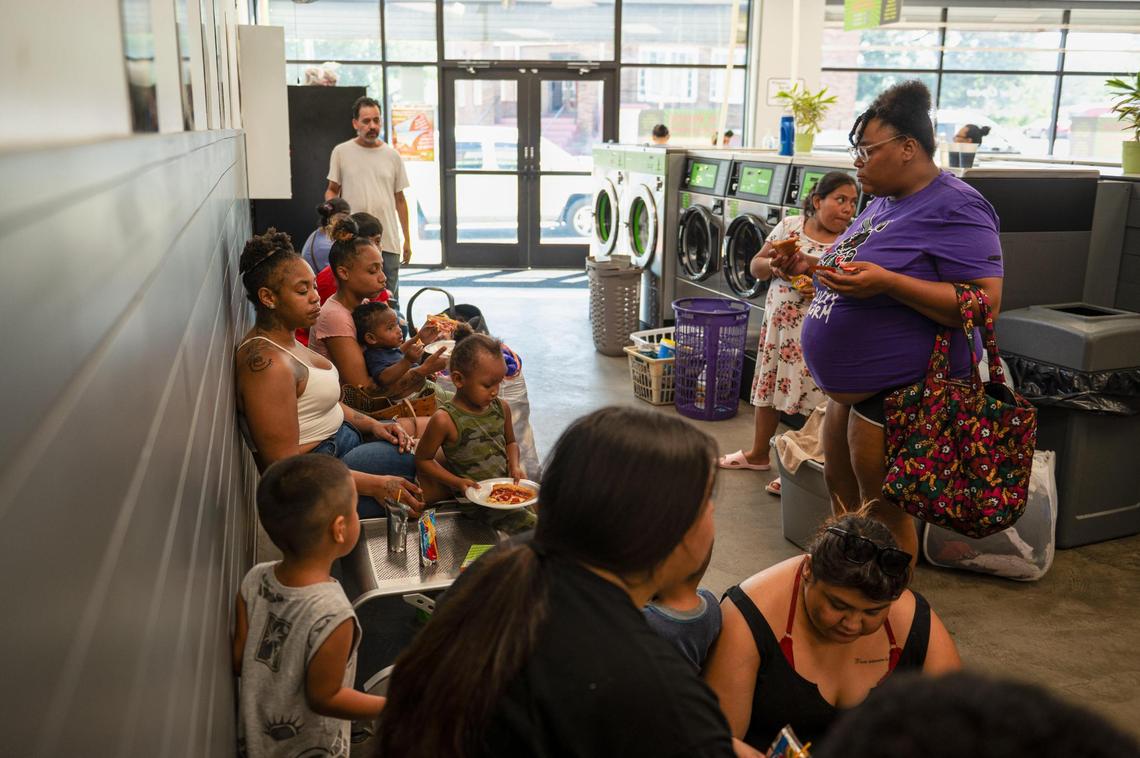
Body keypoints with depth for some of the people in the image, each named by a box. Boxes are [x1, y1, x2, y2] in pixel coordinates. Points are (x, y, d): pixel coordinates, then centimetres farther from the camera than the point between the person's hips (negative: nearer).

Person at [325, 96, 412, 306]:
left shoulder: (392, 155, 7)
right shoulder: (341, 152, 2)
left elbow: (400, 199, 11)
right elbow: (332, 190, 9)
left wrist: (407, 239, 9)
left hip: (388, 241, 2)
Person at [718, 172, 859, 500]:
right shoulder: (789, 226, 3)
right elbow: (756, 266, 7)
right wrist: (775, 265, -15)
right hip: (778, 320, 4)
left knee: (813, 397, -2)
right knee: (769, 385, 15)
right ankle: (759, 453, 33)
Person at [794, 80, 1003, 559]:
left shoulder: (954, 208, -17)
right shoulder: (882, 203, 11)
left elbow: (985, 303, -24)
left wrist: (886, 282, -30)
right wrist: (809, 268, 5)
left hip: (897, 389, -10)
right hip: (848, 385, 10)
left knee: (880, 511, 3)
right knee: (840, 488, 21)